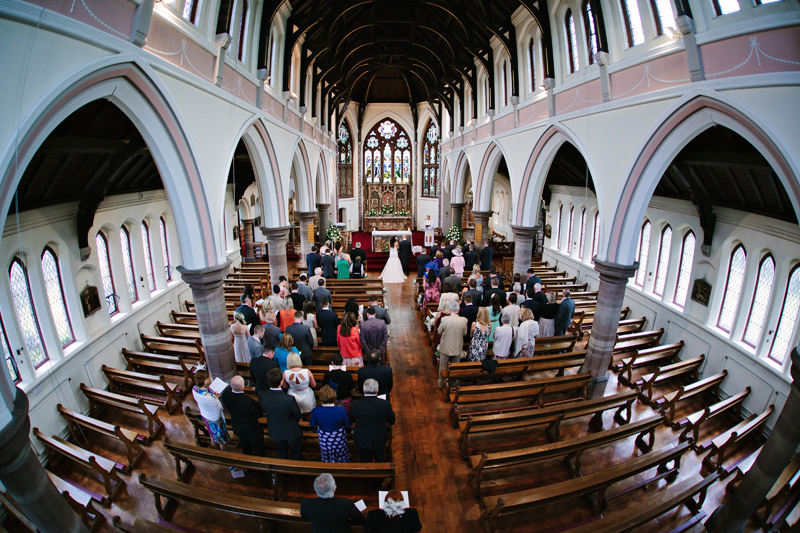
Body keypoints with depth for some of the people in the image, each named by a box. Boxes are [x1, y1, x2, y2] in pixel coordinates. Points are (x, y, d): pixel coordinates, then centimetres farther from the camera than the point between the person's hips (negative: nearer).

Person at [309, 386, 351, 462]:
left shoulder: (315, 411, -27)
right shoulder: (342, 410, -31)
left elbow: (312, 425, -7)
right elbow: (348, 425, -13)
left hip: (324, 441, 1)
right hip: (339, 441, -1)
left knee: (327, 460, 29)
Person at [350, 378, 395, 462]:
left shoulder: (355, 405, -24)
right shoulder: (385, 404, -25)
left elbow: (352, 420, -3)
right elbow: (392, 422, -9)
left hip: (361, 440, 0)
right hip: (380, 439, 0)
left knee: (365, 461, 26)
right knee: (380, 460, 28)